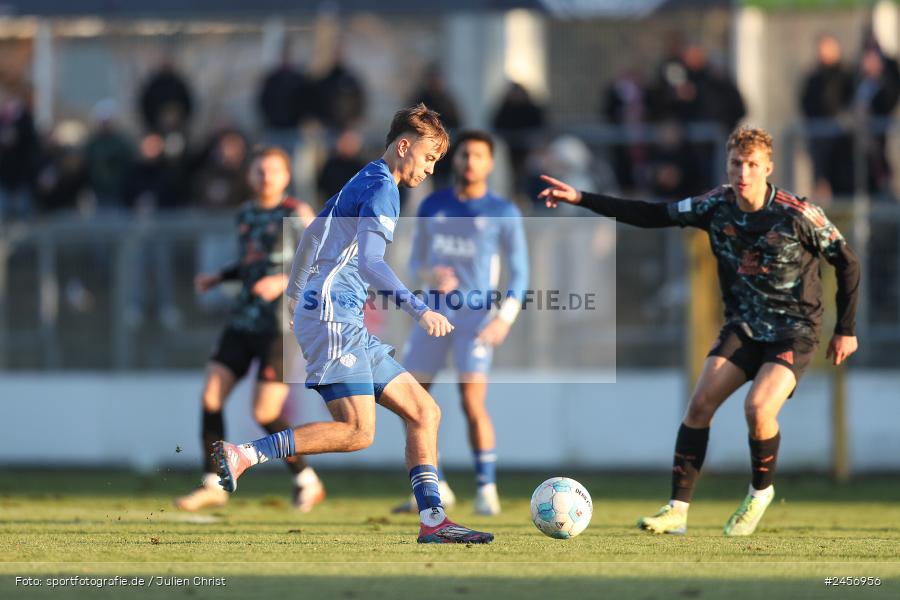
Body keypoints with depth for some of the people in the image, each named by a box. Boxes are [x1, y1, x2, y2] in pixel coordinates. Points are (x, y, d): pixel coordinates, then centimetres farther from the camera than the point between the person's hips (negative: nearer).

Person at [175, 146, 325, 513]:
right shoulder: (245, 215, 13)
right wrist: (217, 277, 13)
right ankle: (214, 485, 3)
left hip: (281, 325, -7)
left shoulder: (296, 214, -7)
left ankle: (307, 482, 12)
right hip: (243, 322, 7)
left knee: (265, 414, -8)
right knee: (210, 396, -4)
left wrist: (285, 282, -24)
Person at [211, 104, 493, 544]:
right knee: (357, 431, -20)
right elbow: (370, 261, -23)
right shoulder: (382, 188, -9)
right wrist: (419, 311, -31)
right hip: (332, 315, -10)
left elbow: (311, 235, 34)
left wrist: (294, 292, 50)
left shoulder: (361, 183, 22)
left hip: (347, 325, 10)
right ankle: (240, 455, -19)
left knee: (423, 411, 6)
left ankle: (432, 519, 1)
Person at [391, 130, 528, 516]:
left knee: (473, 404, -15)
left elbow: (519, 273, 0)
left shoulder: (503, 213, -2)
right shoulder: (432, 207, 8)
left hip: (476, 315, -4)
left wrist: (505, 318, -15)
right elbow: (416, 260, 15)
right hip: (434, 312, 4)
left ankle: (486, 489, -3)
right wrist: (430, 274, -9)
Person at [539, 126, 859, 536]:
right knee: (700, 403, -12)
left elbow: (846, 263, -5)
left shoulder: (798, 215, -17)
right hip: (743, 326, 5)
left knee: (758, 408, -25)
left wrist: (846, 329, -2)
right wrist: (580, 199, -4)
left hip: (794, 331, -5)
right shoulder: (717, 206, -6)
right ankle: (678, 509, -7)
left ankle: (761, 492, 3)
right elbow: (652, 215, 1)